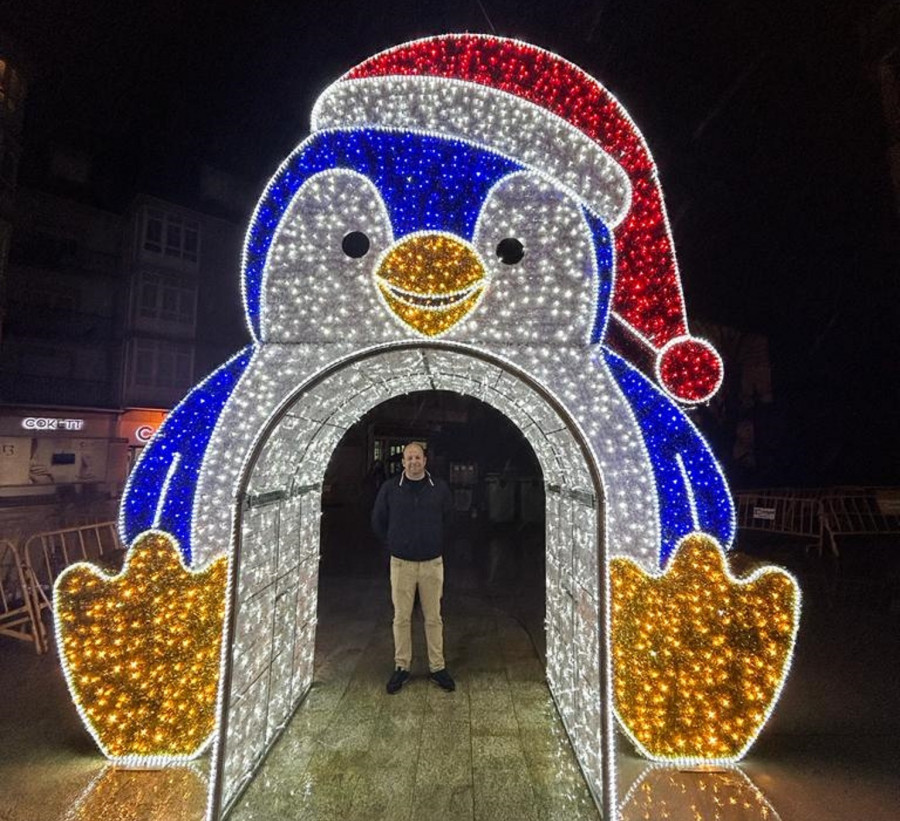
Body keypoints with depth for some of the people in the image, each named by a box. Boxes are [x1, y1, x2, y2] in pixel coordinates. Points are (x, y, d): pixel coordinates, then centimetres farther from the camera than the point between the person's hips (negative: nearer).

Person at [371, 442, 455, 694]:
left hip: (432, 563, 1)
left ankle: (437, 668, 24)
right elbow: (378, 521, 9)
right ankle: (401, 667, 25)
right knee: (401, 617, 9)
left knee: (434, 617, 9)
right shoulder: (390, 488, -5)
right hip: (401, 563, 0)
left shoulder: (440, 488, -3)